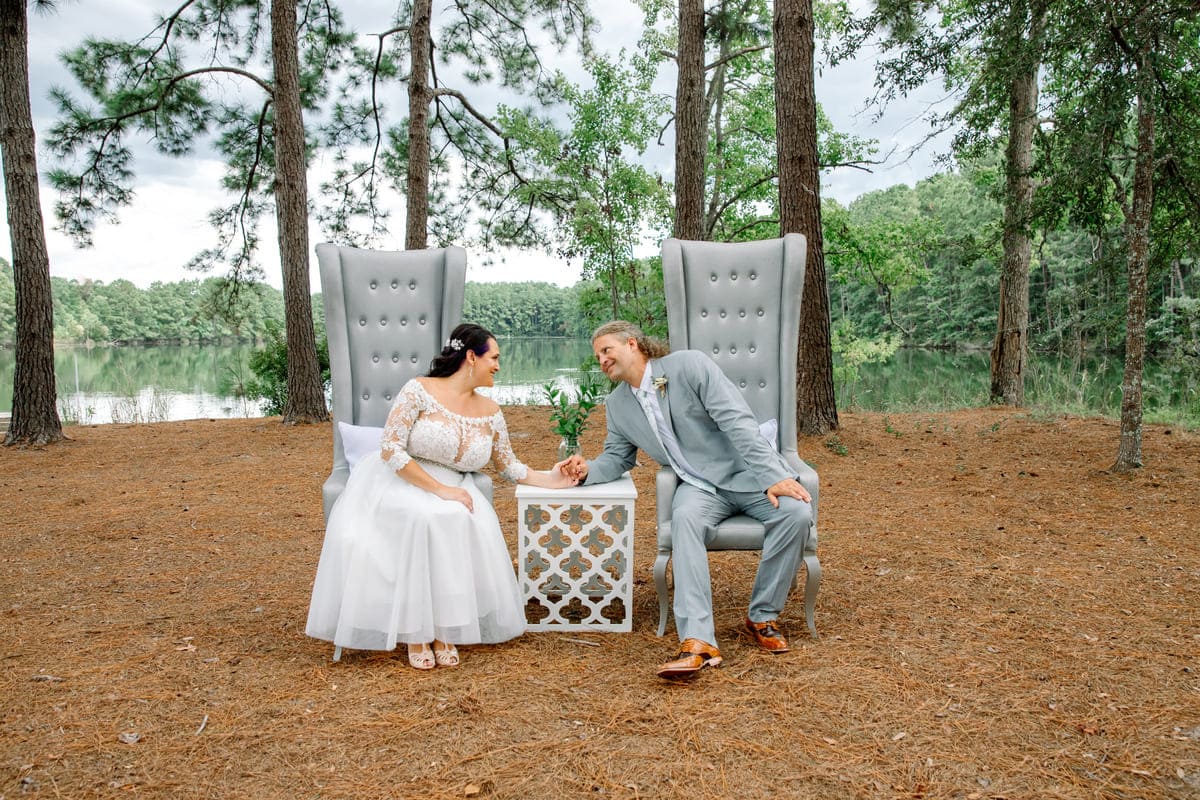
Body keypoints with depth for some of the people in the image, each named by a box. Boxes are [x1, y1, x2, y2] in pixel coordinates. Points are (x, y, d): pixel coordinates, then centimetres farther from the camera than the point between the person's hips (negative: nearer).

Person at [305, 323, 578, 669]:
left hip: (452, 490, 4)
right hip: (401, 483, -4)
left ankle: (443, 629, -16)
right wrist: (440, 489, -22)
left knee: (470, 525, -30)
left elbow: (508, 465, 16)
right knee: (424, 519, -37)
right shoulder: (419, 390, -11)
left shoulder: (490, 412, 5)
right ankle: (414, 629, -22)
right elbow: (390, 450, -17)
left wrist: (549, 479, 1)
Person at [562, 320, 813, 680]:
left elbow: (737, 421, -16)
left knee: (797, 513, -30)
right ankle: (698, 643, -42)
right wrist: (588, 469, -4)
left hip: (747, 473, -2)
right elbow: (617, 458, 20)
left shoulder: (689, 364, -10)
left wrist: (773, 477, -24)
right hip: (699, 486, 2)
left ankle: (763, 617, -11)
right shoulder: (617, 404, 9)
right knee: (685, 518, -33)